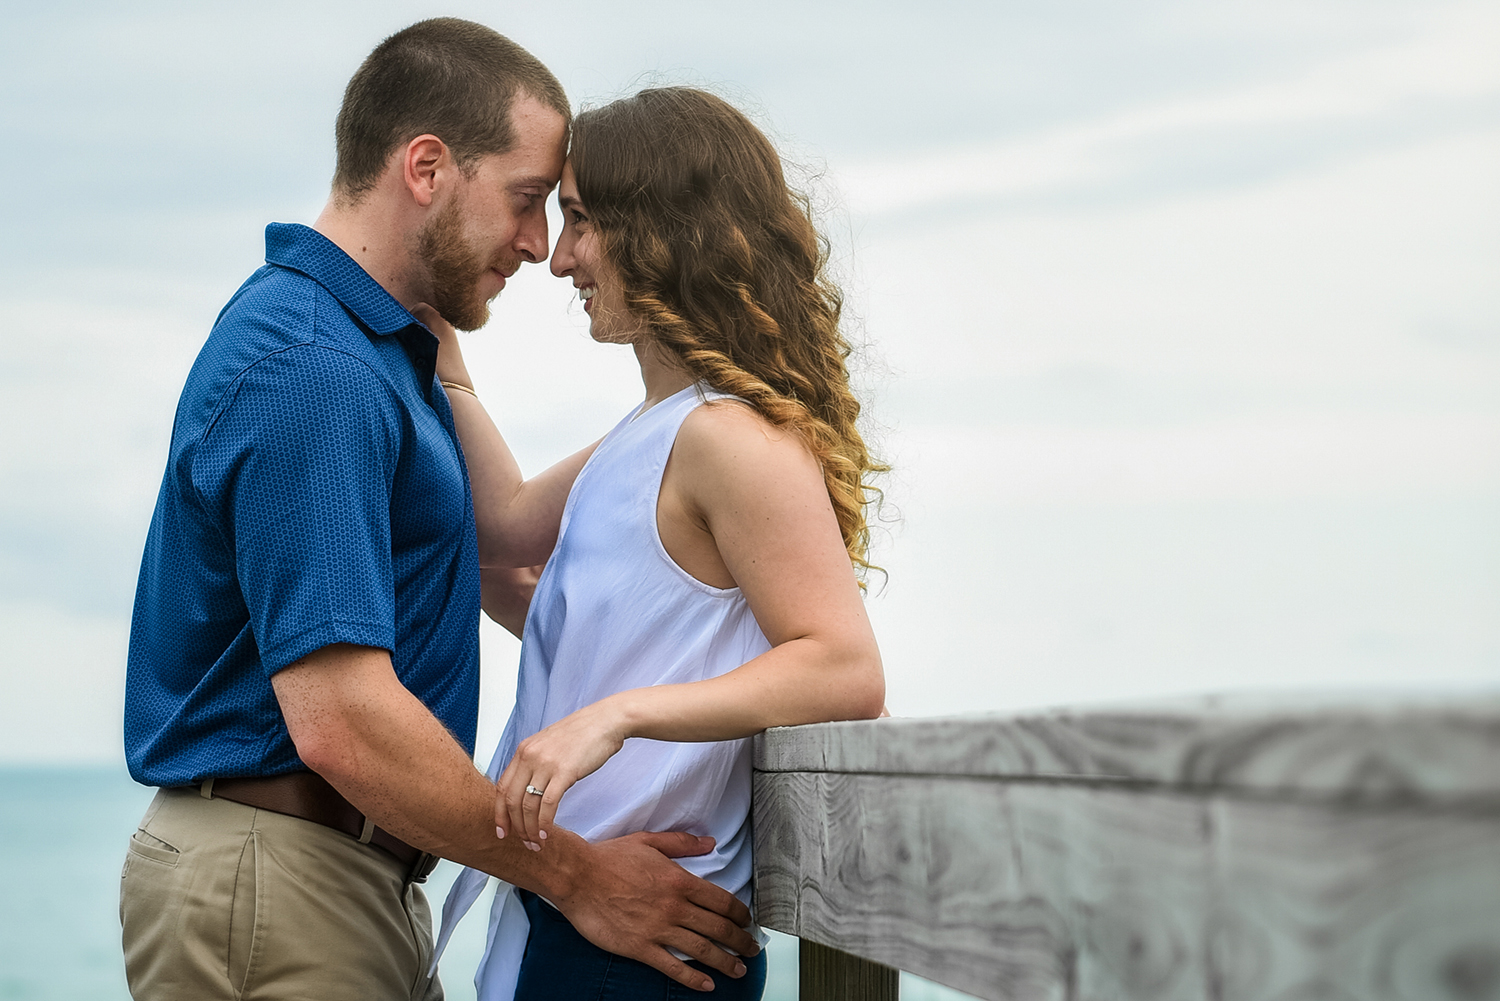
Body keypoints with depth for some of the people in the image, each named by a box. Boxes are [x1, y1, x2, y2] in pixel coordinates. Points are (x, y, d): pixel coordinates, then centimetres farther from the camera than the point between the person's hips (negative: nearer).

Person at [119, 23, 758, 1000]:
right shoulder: (312, 368, -20)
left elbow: (493, 533, 20)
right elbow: (341, 721, -26)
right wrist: (577, 875, -19)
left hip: (361, 876, 10)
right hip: (277, 881, -10)